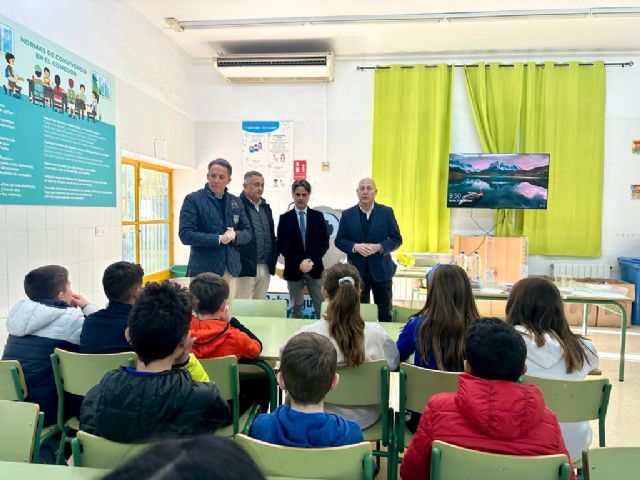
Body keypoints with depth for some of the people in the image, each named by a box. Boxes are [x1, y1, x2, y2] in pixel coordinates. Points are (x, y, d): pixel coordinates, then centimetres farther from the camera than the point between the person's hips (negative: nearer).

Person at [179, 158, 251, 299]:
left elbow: (247, 233, 12)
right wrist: (218, 239, -18)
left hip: (231, 269, 5)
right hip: (204, 270, -4)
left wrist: (234, 235, -11)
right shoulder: (193, 199, -4)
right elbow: (185, 235, -12)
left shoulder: (236, 202, 11)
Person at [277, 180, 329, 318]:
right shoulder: (285, 218, 4)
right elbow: (282, 245, -3)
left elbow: (324, 243, 1)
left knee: (321, 307, 2)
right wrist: (299, 262, -14)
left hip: (315, 268, 1)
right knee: (296, 308, 8)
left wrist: (312, 261, -12)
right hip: (294, 269, 0)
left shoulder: (318, 216, 6)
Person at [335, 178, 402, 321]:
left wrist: (379, 247, -18)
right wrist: (355, 247, -18)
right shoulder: (347, 214, 1)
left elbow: (397, 239, -1)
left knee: (385, 313, 11)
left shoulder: (387, 212, -1)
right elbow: (339, 241, 1)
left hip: (381, 269, 0)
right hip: (357, 270, 0)